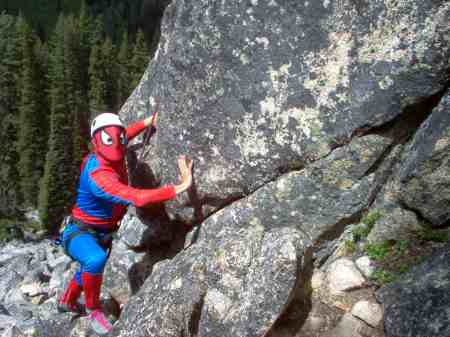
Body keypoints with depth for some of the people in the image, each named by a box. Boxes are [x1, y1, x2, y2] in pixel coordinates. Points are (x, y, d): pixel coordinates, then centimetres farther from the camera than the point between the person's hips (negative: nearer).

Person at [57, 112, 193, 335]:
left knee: (90, 269, 33)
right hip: (79, 233, -9)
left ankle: (67, 301, 63)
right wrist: (180, 187, -52)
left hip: (102, 234, 9)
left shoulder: (111, 157, -11)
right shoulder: (98, 176, -38)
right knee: (96, 260, -40)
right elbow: (137, 198, -49)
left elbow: (122, 136, 15)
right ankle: (93, 309, -11)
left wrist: (146, 122, 11)